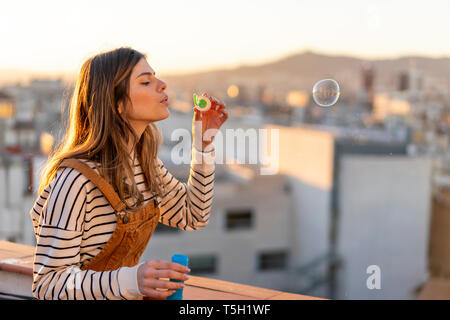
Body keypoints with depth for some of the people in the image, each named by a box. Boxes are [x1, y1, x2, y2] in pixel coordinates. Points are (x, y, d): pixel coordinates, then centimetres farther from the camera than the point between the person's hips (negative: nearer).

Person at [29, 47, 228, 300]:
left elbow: (194, 217, 12)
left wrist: (204, 141, 4)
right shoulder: (74, 179, -22)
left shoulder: (143, 162, 2)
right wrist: (131, 281, -32)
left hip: (132, 295, 5)